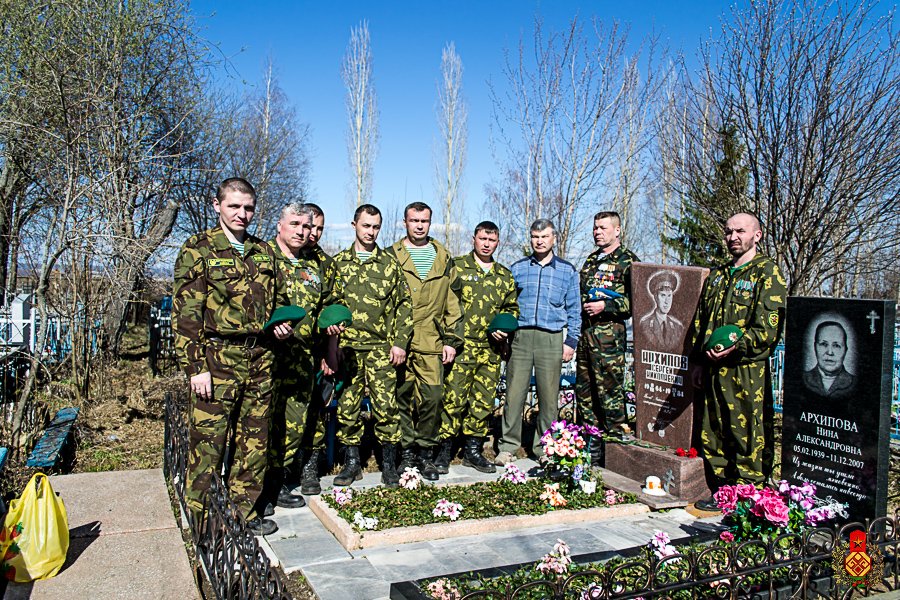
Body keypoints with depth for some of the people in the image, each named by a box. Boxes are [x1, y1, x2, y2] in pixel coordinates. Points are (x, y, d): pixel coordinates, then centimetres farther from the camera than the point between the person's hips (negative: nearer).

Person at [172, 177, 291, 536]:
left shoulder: (263, 251, 14)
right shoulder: (198, 249, -2)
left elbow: (276, 299, 25)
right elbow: (185, 313, -7)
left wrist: (282, 323, 3)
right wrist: (195, 366, -13)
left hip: (260, 357, 5)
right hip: (218, 357, -5)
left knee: (254, 439, 11)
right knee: (208, 441, -1)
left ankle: (246, 510, 25)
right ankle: (201, 521, 13)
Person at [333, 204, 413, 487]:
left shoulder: (390, 264, 9)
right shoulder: (338, 263, 10)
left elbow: (404, 304, 8)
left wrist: (399, 342, 0)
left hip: (381, 347, -1)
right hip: (347, 346, 1)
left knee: (386, 406, -4)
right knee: (347, 406, 4)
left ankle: (389, 463, 10)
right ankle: (352, 461, 18)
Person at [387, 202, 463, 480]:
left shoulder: (444, 259, 14)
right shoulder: (392, 256, 7)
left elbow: (452, 302, 14)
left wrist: (452, 339, 7)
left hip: (431, 342, 2)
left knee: (433, 397, -1)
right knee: (402, 397, 2)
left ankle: (426, 453, 14)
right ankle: (407, 450, 16)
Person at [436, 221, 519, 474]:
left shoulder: (504, 276, 16)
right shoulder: (457, 267, 2)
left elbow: (512, 308, 24)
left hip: (492, 349, 5)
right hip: (462, 346, -4)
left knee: (483, 401, 8)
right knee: (454, 398, -7)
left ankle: (473, 450, 20)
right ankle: (445, 450, 7)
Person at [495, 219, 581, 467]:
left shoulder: (567, 271, 11)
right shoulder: (517, 268, 12)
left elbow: (574, 310, 11)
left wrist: (571, 341, 3)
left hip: (551, 340, 0)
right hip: (520, 337, 0)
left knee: (549, 397, 3)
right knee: (514, 393, -2)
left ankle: (544, 448, 15)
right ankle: (508, 446, 8)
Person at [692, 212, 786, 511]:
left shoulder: (767, 272, -1)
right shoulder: (717, 275, 20)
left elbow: (768, 326, -11)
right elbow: (700, 320, 23)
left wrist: (737, 345, -21)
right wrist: (702, 352, 11)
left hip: (748, 370, -7)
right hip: (714, 368, 7)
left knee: (749, 435, -3)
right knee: (713, 433, 11)